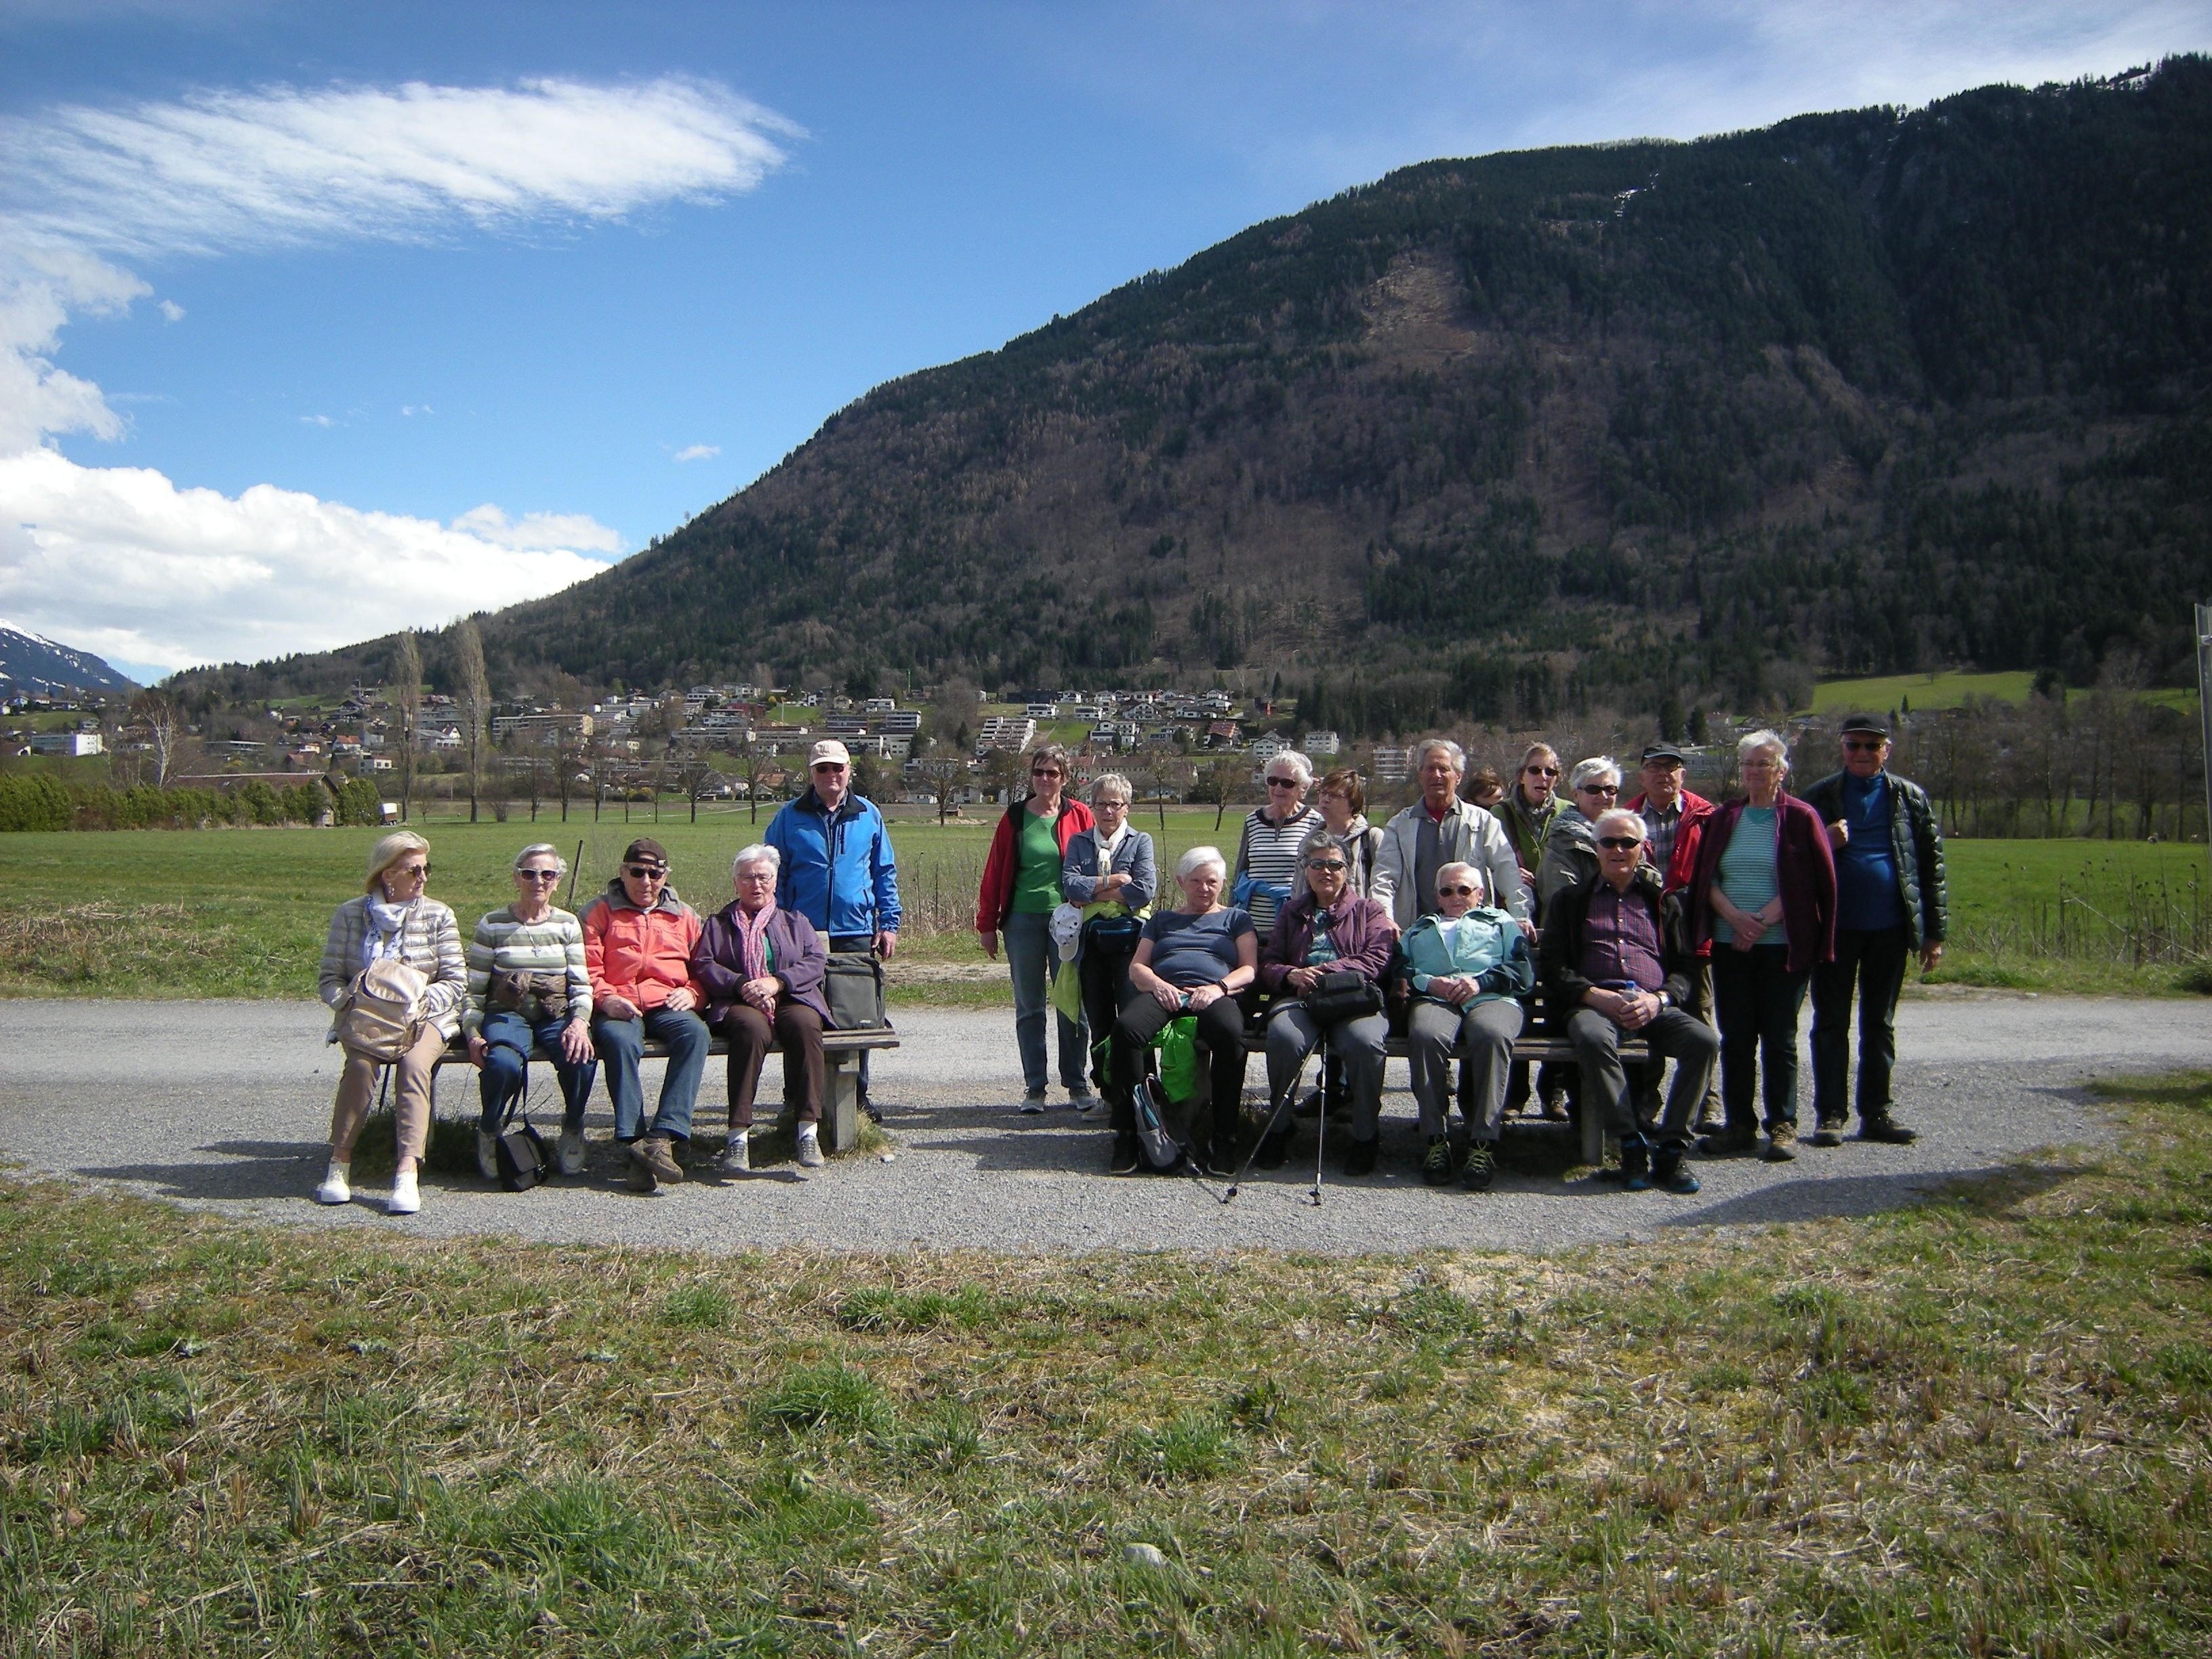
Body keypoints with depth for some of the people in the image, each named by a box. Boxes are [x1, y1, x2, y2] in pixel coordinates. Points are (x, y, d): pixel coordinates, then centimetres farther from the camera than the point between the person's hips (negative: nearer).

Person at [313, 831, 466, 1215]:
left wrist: (420, 1003, -18)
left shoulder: (437, 916, 3)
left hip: (424, 1018, -1)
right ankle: (340, 1163, -23)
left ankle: (407, 1170, -40)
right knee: (361, 1061, -31)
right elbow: (328, 978, 4)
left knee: (414, 1063, -32)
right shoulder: (350, 914, 5)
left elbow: (456, 981, 0)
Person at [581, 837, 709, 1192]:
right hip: (618, 1009, -2)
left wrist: (690, 993, -1)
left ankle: (663, 1137, -42)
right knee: (620, 1040, -37)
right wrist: (605, 998, -12)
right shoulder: (599, 912, 19)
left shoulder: (684, 916, 26)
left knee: (695, 1033, -33)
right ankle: (633, 1142, -41)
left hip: (668, 1007, 2)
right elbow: (587, 969, 8)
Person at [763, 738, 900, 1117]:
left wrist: (889, 924, 4)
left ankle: (857, 1094, 16)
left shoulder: (869, 815, 9)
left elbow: (885, 873, 11)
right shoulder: (789, 817, 5)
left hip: (855, 932, 1)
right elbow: (773, 876, 7)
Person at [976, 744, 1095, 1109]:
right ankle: (1034, 1087, 13)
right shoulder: (1015, 818, 6)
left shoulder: (1080, 817, 3)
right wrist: (987, 924, 5)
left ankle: (1077, 1085, 13)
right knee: (1029, 1007, 5)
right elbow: (995, 872, 8)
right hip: (1023, 920, 1)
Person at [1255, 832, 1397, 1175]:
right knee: (1283, 1037, -35)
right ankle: (1279, 1128, -15)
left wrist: (1325, 972, -8)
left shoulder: (1368, 911, 22)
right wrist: (1291, 974, -6)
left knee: (1365, 1041, -37)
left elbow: (1376, 960, 4)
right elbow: (1268, 963, 18)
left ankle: (1364, 1135, -18)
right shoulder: (1291, 913, 29)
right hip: (1299, 997, 1)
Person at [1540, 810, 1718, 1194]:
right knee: (1594, 1039, -38)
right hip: (1592, 1003, -2)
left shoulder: (1664, 901, 25)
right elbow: (1553, 968, 9)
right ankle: (1633, 1145, -28)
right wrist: (1595, 996, -10)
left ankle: (1672, 1148, -22)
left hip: (1655, 1006, 2)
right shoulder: (1572, 899, 20)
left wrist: (1659, 999, -6)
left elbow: (1685, 968, 16)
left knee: (1705, 1040, -29)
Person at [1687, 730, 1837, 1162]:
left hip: (1782, 945, -3)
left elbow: (1817, 883, -5)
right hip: (1730, 945, 3)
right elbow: (1705, 878, 8)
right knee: (1735, 1037, 4)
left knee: (1779, 1037, 1)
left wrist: (1763, 921, -12)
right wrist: (1734, 916, -11)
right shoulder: (1724, 818, 11)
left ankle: (1783, 1126, 10)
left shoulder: (1800, 818, 0)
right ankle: (1740, 1124, 11)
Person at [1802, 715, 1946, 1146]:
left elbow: (1931, 866, 7)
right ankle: (1829, 1113, 8)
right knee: (1831, 1023, 3)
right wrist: (1824, 845, -16)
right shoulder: (1819, 797, 4)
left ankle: (1877, 1112, 17)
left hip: (1889, 929, 1)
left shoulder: (1910, 799, 7)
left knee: (1880, 1024, 9)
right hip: (1835, 927, -1)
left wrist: (1934, 932, 2)